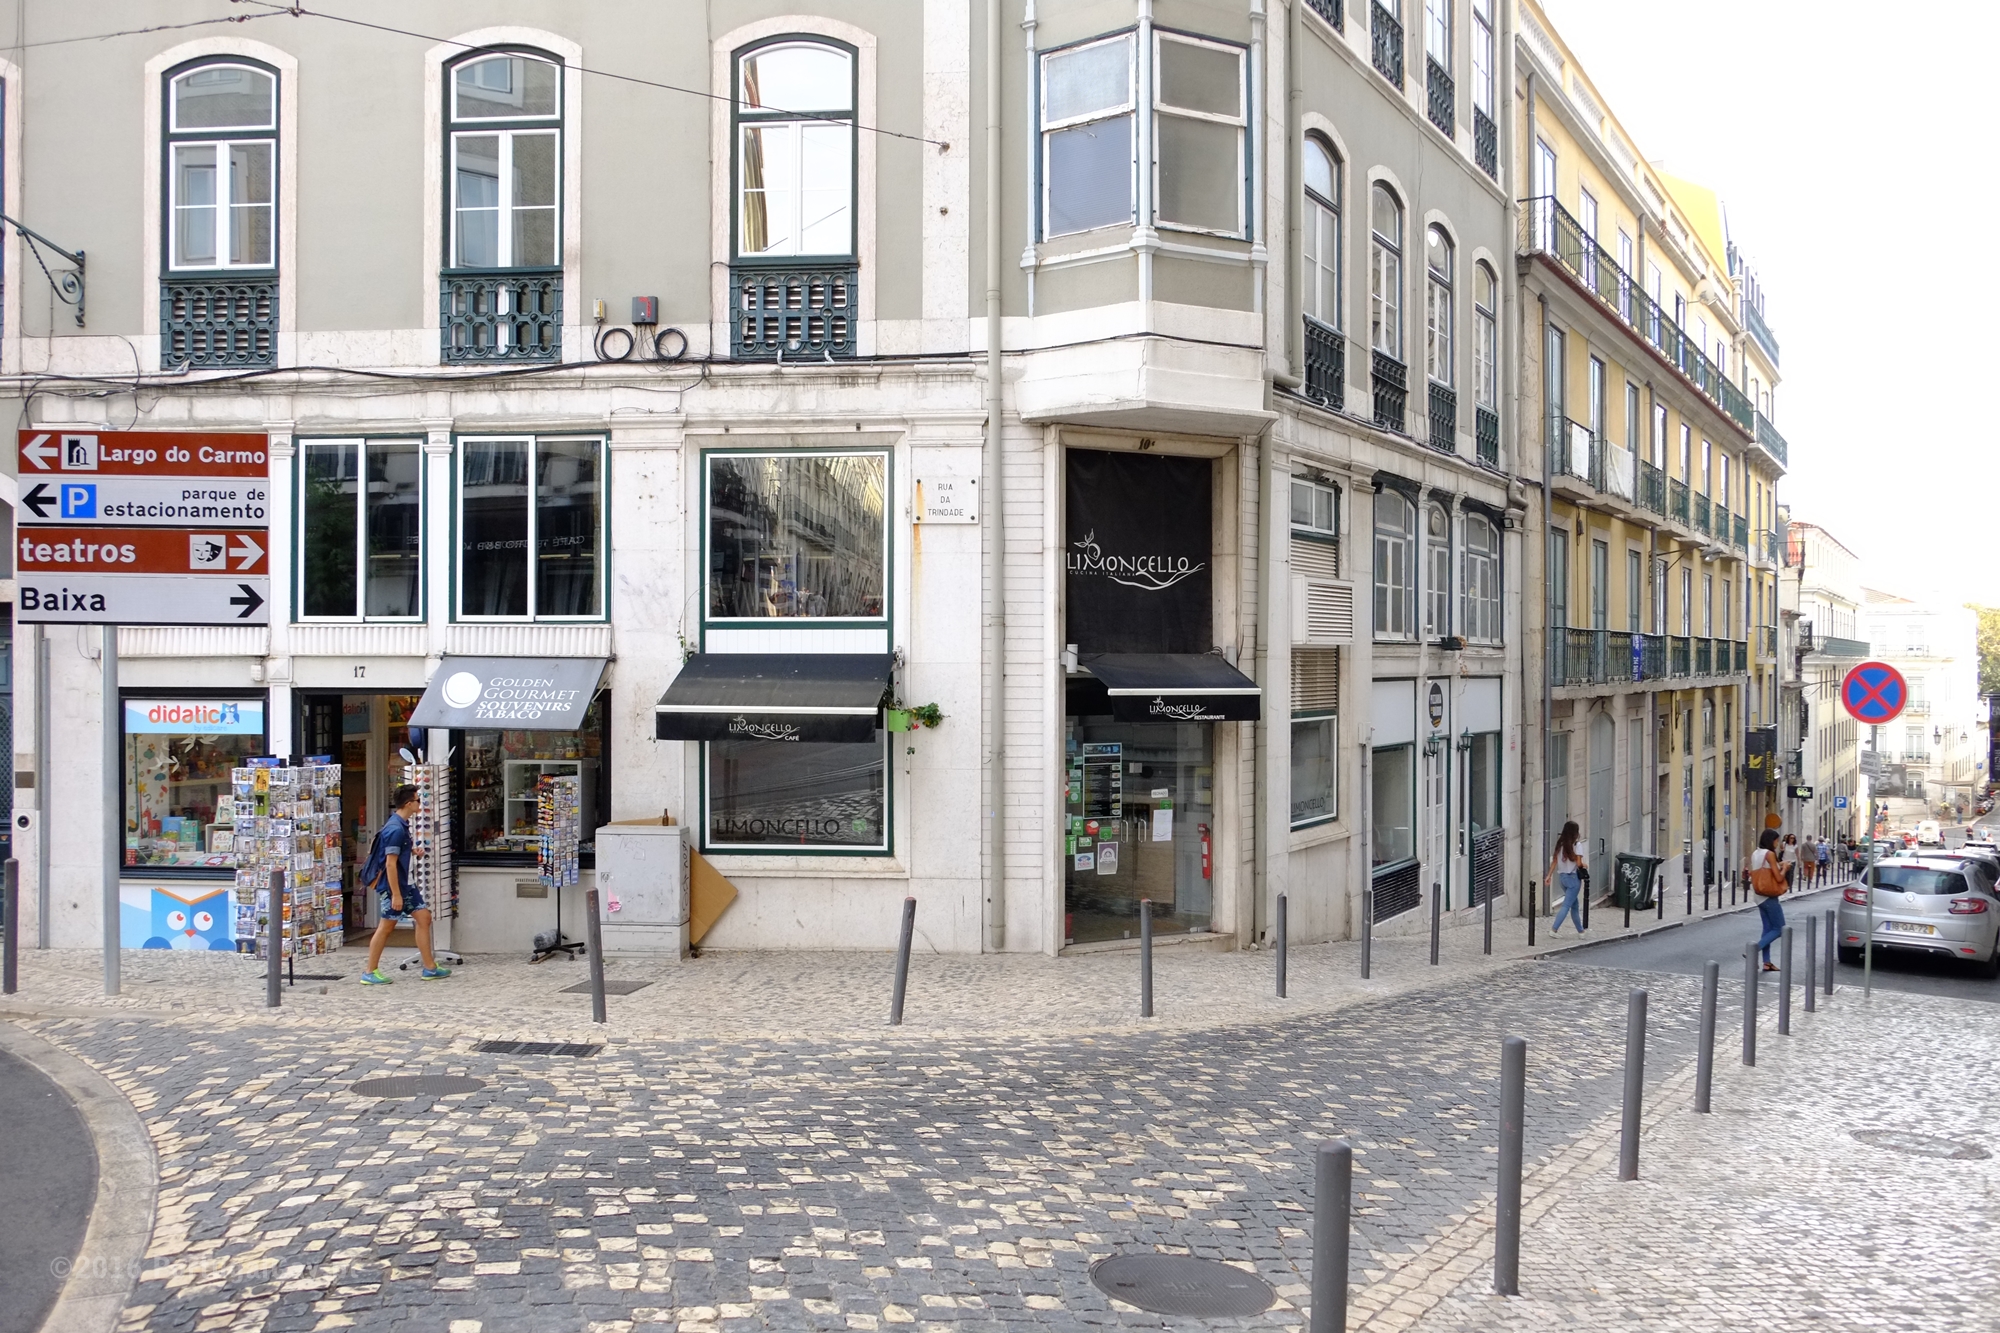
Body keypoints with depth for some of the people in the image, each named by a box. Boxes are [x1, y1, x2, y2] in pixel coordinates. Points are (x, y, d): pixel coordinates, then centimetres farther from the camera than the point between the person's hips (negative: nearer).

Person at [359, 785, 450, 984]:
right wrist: (396, 894, -23)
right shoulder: (395, 829, -22)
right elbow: (390, 864, -24)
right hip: (393, 885, -10)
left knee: (423, 917, 7)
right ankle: (370, 973, 11)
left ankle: (430, 968, 11)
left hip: (404, 883, 10)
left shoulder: (401, 825, 8)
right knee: (386, 926, 0)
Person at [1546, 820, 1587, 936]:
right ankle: (1554, 929, -13)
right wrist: (1583, 865, 3)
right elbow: (1578, 863, -18)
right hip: (1573, 877, -7)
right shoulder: (1576, 845, -13)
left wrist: (1549, 875, 7)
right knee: (1566, 905, -5)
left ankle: (1580, 930, 25)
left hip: (1562, 877, 7)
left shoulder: (1560, 844, 4)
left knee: (1574, 905, 17)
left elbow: (1554, 861, 4)